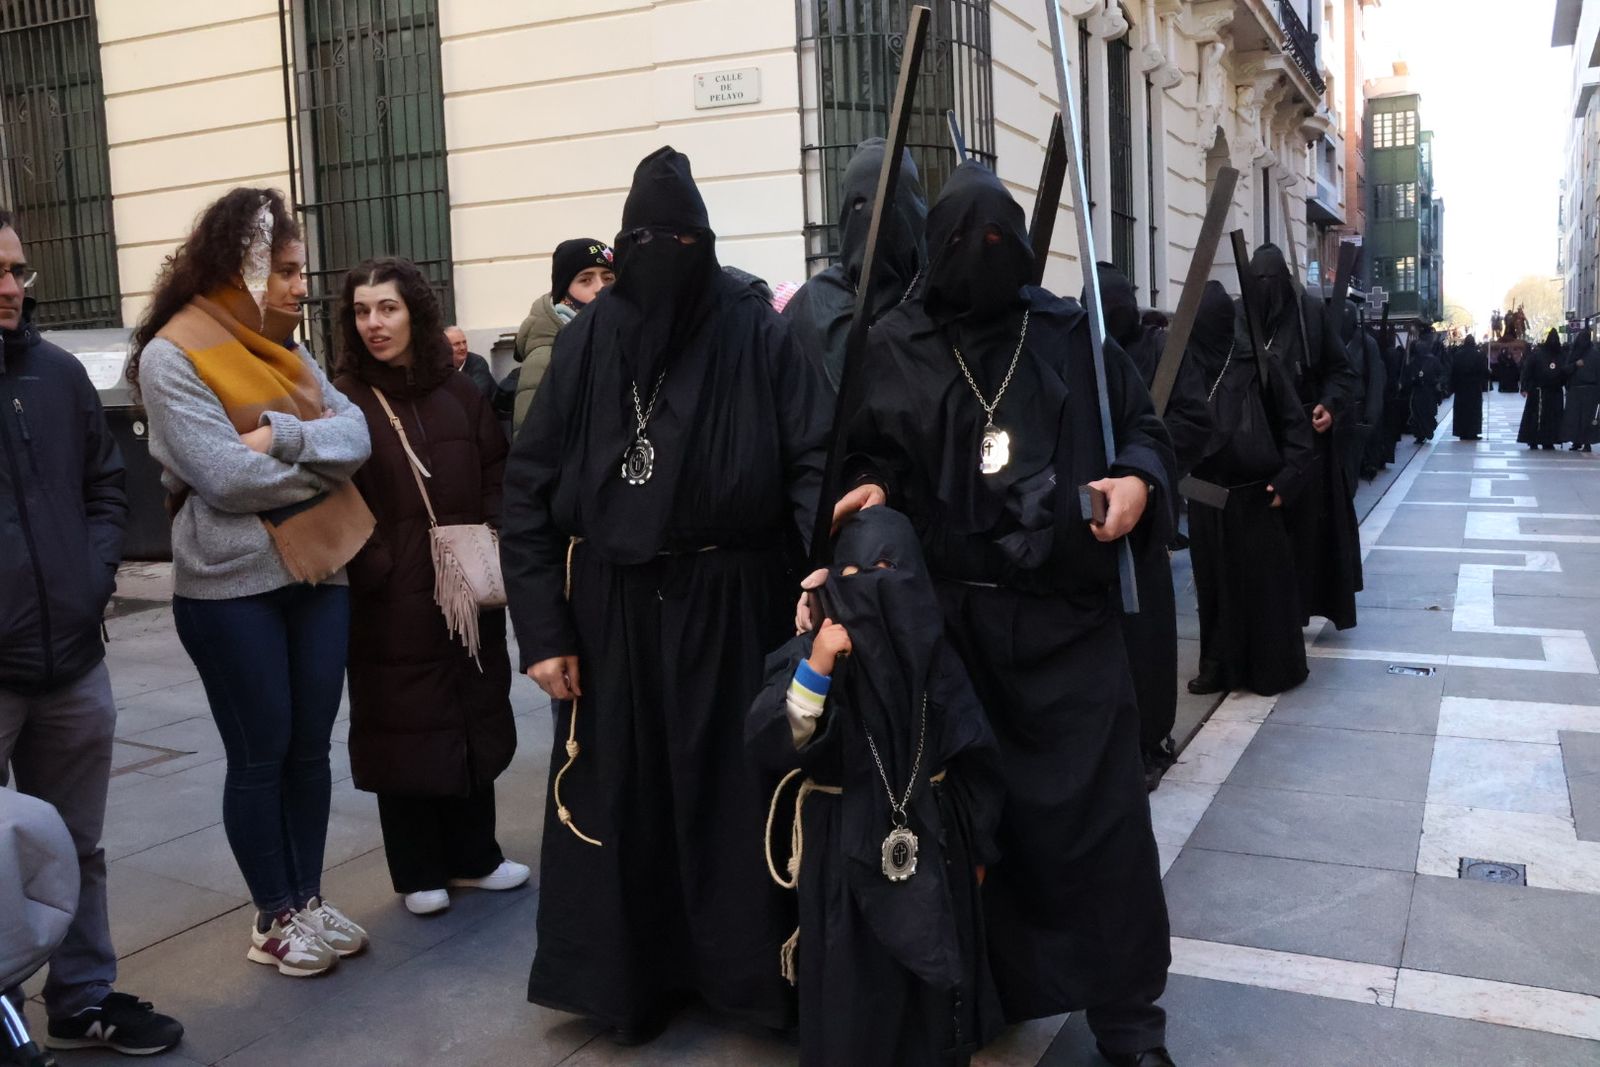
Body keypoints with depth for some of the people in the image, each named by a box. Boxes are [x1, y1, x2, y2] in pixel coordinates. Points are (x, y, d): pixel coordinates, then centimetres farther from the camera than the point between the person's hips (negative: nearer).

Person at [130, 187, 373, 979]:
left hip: (319, 570, 6)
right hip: (233, 587, -6)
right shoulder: (172, 354, -10)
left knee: (310, 746, 12)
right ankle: (276, 919, 20)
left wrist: (284, 437, -20)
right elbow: (227, 476, -21)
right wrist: (323, 451, -9)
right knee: (260, 755, 5)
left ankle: (309, 900, 26)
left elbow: (355, 431, -3)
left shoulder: (282, 347, 10)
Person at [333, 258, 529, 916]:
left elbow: (497, 469, 10)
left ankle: (472, 855, 29)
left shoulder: (457, 392, 7)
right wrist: (372, 567, -17)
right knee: (404, 727, 5)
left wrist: (490, 533, -4)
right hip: (389, 598, -4)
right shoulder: (341, 399, -6)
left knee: (475, 718, 13)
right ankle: (417, 871, 21)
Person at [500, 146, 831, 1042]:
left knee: (736, 791, 8)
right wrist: (543, 628, -5)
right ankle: (630, 974, 30)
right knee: (618, 797, 11)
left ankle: (753, 969, 28)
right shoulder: (589, 341, 1)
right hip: (614, 613, 2)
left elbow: (817, 462, -13)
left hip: (731, 609, -1)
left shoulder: (759, 334, -4)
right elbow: (531, 490, 0)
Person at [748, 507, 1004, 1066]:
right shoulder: (811, 652, -10)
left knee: (930, 980, 15)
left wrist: (975, 847, 10)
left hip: (929, 842, 3)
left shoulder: (931, 657, -4)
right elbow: (770, 745, -22)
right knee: (852, 986, 7)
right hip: (845, 849, -2)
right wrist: (815, 670, -32)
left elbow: (974, 762, 5)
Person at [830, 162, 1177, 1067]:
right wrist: (874, 489, -11)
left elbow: (1145, 424, 12)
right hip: (951, 618, 0)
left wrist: (1139, 480, -8)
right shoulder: (894, 349, 4)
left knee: (1097, 810, 1)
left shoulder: (1072, 333, 6)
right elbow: (871, 455, 11)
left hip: (1070, 617, 0)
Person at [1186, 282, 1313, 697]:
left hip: (1254, 497, -3)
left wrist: (1287, 479, -11)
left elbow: (1295, 424, -4)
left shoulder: (1259, 363, -6)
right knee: (1214, 583, 10)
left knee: (1263, 582, 5)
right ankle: (1220, 666, 21)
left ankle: (1273, 667, 18)